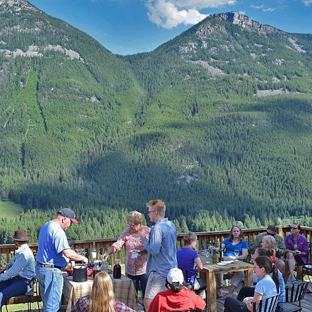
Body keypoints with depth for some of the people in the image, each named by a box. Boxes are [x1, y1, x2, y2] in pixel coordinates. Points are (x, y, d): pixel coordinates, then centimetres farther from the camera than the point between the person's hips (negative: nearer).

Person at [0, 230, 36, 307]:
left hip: (24, 282, -10)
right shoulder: (20, 251, 11)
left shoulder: (25, 254, -19)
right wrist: (8, 265, 15)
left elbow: (13, 272, -19)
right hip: (16, 278, 10)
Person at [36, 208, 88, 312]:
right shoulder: (58, 231, -20)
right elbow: (67, 253, -26)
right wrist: (82, 258, -10)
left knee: (47, 303, 19)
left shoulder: (45, 226, 11)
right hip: (51, 271, -10)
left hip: (40, 267, 10)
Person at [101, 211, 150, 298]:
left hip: (144, 269, -3)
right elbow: (117, 244, -6)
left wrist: (143, 250, -19)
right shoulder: (127, 232, 2)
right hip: (130, 270, 3)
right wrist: (108, 253, -22)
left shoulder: (148, 231, -5)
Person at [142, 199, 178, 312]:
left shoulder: (157, 228, -18)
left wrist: (145, 242, -5)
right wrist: (150, 242, 16)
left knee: (148, 302, -4)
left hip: (159, 270, -9)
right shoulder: (172, 225, 9)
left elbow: (154, 250, -24)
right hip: (172, 268, 9)